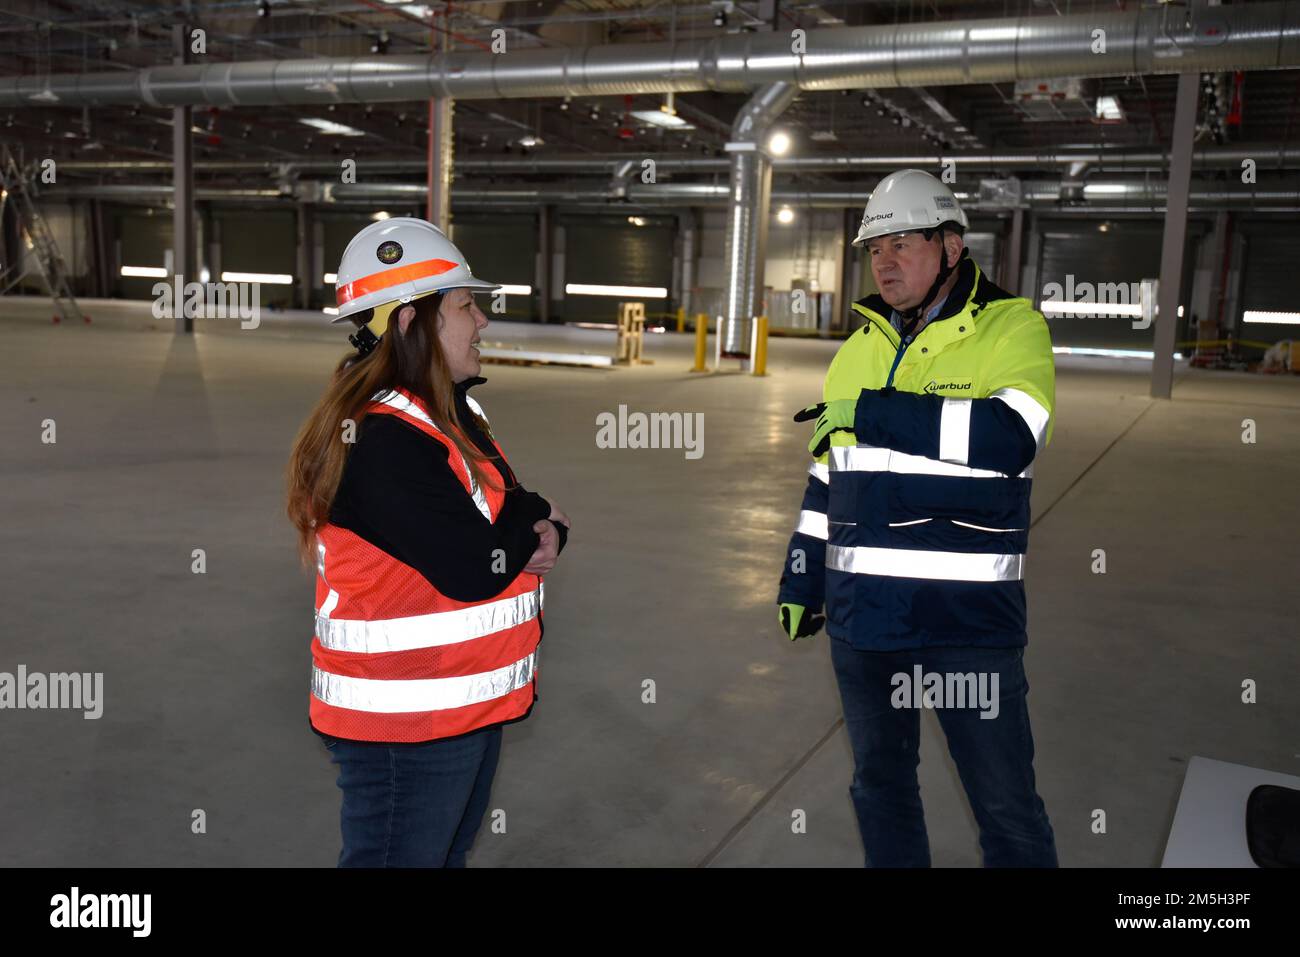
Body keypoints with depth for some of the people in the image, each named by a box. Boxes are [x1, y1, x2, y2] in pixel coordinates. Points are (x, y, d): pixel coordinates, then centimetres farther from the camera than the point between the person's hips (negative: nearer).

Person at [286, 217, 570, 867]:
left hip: (470, 702, 10)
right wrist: (531, 518, -8)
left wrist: (543, 536, -12)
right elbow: (472, 569, -27)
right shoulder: (382, 440, -23)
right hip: (404, 725, -10)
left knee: (449, 852, 23)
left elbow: (536, 515, 12)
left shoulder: (456, 415, 9)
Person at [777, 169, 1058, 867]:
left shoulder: (1012, 328, -5)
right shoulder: (857, 351, 12)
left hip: (967, 617, -5)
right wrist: (801, 581, 17)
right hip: (861, 610, 5)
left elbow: (1009, 438, -23)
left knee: (1006, 806, 5)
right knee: (879, 784, 19)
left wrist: (869, 412, -18)